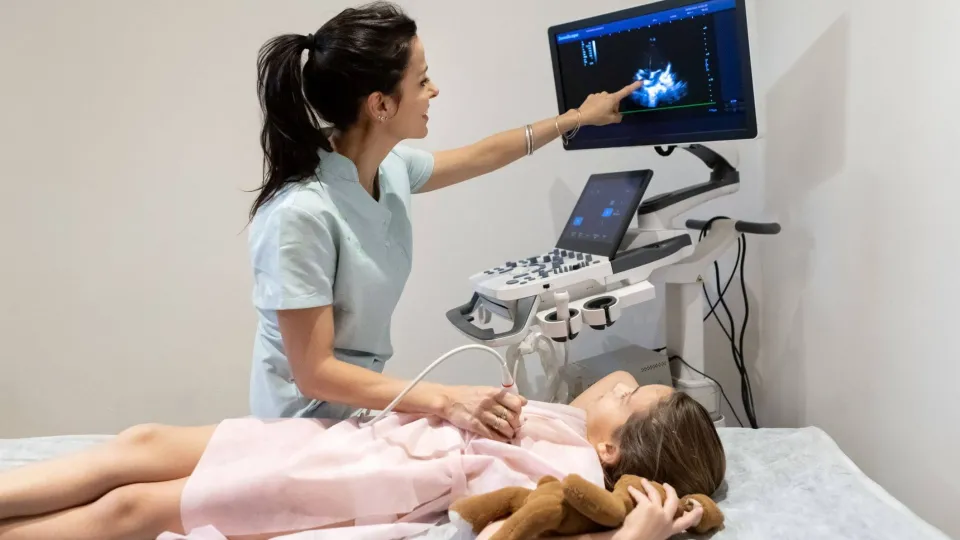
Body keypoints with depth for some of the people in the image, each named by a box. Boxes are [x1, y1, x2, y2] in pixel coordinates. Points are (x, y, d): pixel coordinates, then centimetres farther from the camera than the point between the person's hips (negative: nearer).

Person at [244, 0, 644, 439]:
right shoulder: (300, 213, -28)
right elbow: (315, 373, -25)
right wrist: (445, 400, -35)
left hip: (361, 404, 7)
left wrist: (575, 118, 24)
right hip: (311, 425, -7)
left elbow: (480, 156, 14)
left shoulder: (391, 167, -5)